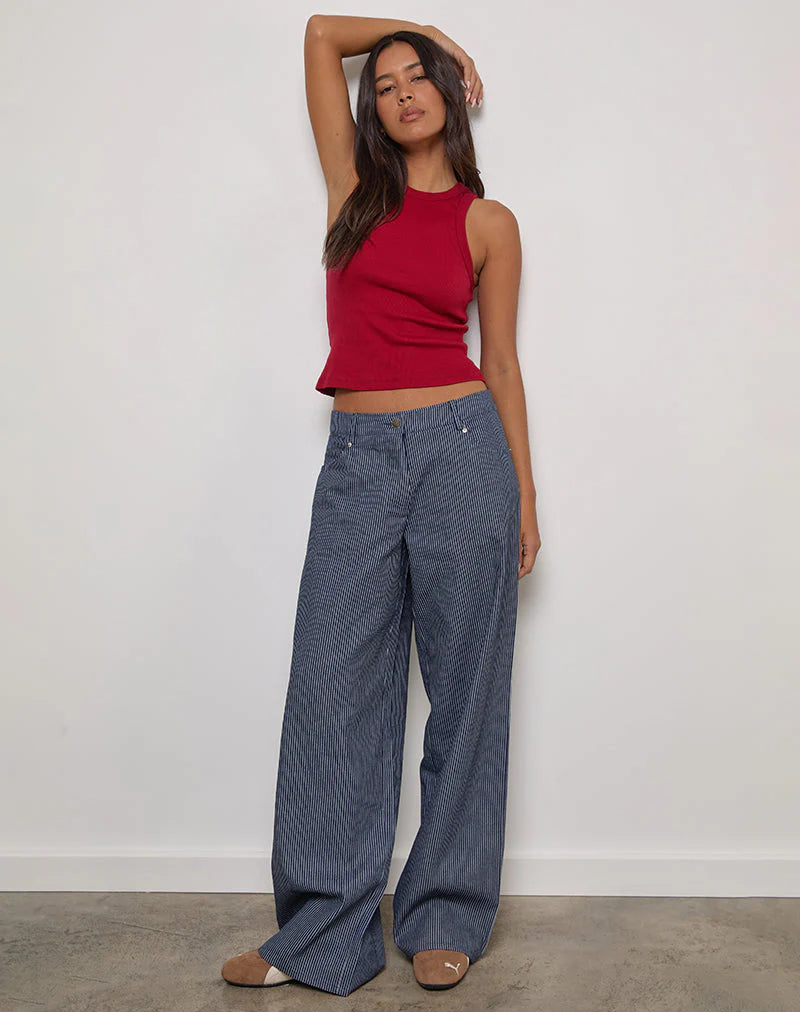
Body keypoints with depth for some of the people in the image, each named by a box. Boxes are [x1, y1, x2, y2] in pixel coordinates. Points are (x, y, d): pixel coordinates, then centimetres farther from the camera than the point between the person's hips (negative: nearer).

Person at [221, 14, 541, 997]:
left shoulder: (488, 222, 10)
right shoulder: (356, 187, 13)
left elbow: (501, 361, 9)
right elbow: (321, 32, 17)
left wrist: (525, 496, 5)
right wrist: (420, 28, 27)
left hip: (461, 445, -1)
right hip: (359, 459, 2)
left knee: (463, 687, 4)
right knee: (334, 687, 0)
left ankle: (446, 921, 19)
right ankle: (324, 933, 12)